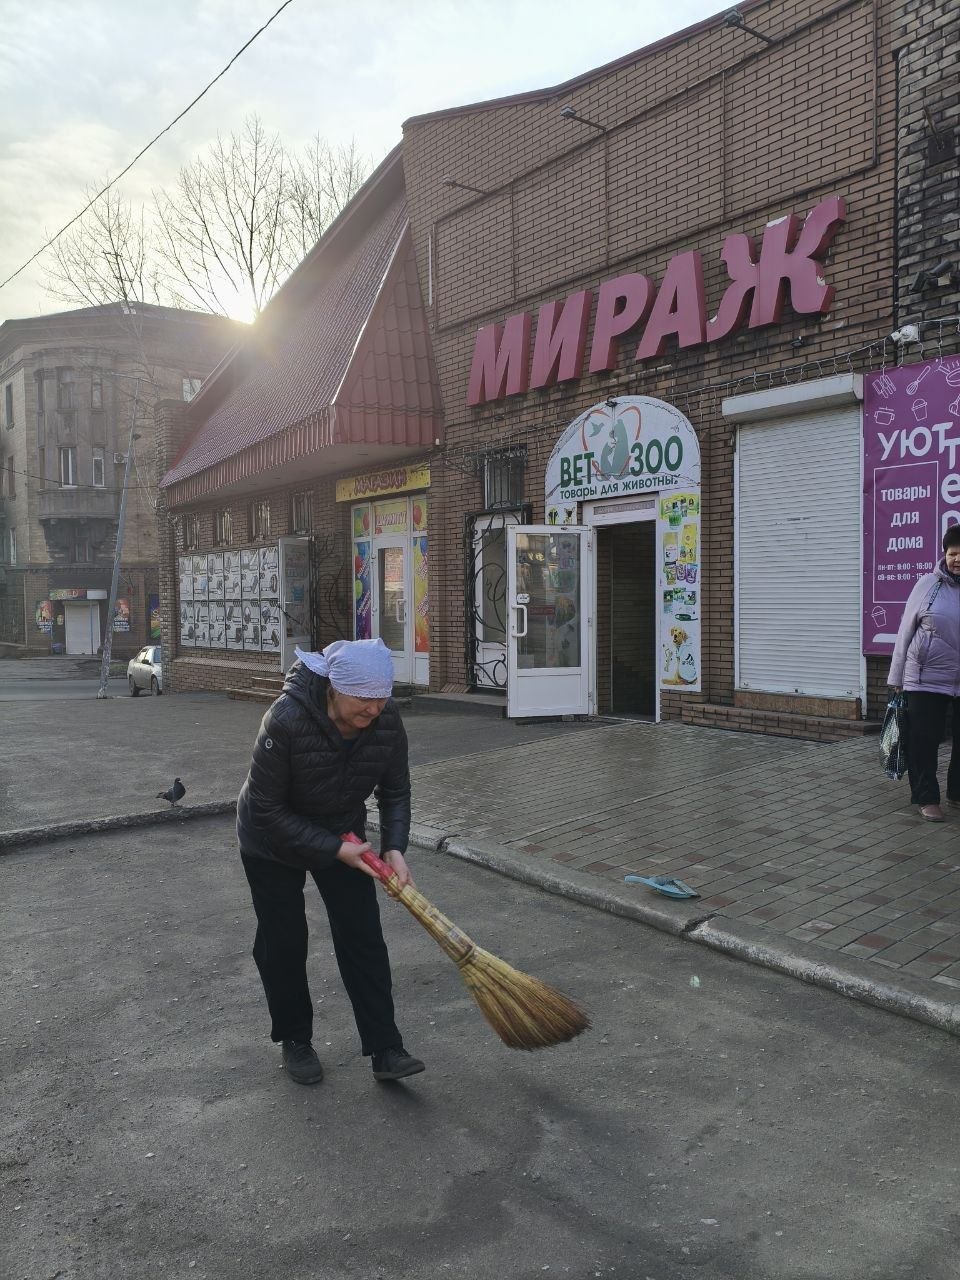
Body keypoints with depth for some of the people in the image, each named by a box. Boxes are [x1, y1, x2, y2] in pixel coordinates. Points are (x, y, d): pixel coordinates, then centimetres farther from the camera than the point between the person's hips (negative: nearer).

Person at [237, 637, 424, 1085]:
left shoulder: (387, 719, -22)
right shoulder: (286, 719, -35)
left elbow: (396, 791, -7)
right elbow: (267, 808, -27)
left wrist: (394, 847, -21)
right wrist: (334, 850, -27)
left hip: (343, 834, 3)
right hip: (273, 841, -3)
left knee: (364, 937, -2)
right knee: (283, 942, 6)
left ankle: (385, 1050, 6)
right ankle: (294, 1040, 28)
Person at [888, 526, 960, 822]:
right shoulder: (929, 584, -2)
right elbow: (906, 631, 2)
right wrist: (896, 676, 2)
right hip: (927, 680, -2)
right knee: (924, 741, 2)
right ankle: (927, 798, 15)